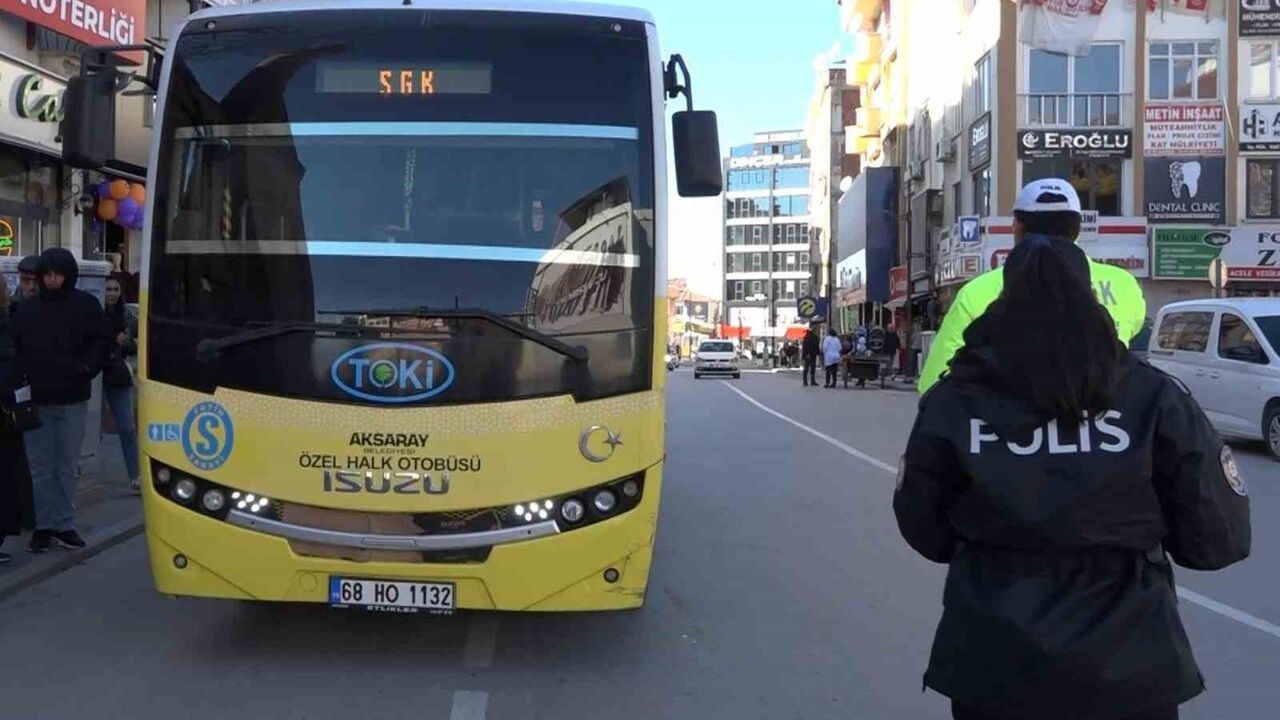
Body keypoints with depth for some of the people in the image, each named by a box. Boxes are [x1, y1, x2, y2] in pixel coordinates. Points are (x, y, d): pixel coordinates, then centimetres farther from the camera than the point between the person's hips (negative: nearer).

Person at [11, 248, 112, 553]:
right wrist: (21, 374, -7)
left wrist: (87, 367, -11)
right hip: (35, 400, 1)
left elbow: (101, 341, 3)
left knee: (67, 465, 7)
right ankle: (44, 525, 11)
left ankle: (64, 524, 15)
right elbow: (13, 347, 9)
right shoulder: (27, 309, 6)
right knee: (41, 467, 4)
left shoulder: (86, 305, 1)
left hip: (72, 401, -1)